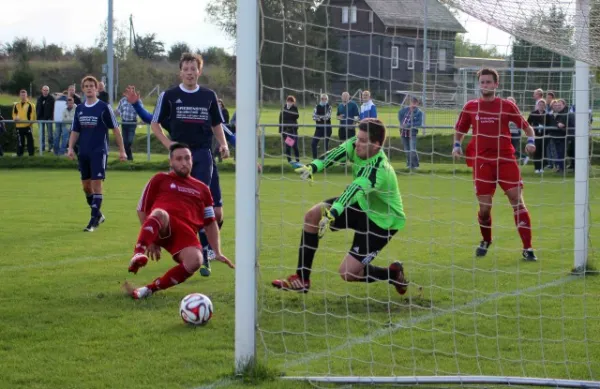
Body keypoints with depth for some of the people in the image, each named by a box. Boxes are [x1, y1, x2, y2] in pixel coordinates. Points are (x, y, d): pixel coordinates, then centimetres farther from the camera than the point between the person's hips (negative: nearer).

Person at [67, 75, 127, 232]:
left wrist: (121, 150, -6)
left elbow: (115, 129, -4)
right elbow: (75, 131, 15)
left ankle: (94, 220, -10)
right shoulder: (79, 109, 10)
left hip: (99, 152, -6)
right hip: (83, 153, 6)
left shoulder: (104, 107, -5)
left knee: (96, 184, -12)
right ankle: (98, 215, 28)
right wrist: (70, 148, -1)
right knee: (86, 185, 10)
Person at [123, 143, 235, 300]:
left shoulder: (202, 188, 29)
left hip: (186, 233, 2)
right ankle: (138, 256, -53)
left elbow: (210, 223, 29)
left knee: (195, 260, -33)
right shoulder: (160, 179, 20)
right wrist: (150, 239, 4)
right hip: (161, 228, -2)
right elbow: (142, 209, 16)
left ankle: (151, 289, -24)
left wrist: (217, 253, 17)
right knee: (159, 214, -40)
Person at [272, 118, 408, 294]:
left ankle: (393, 274, 14)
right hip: (361, 204, 8)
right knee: (313, 215, -5)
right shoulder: (355, 145, -15)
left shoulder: (378, 170, -36)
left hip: (382, 220, -8)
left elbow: (355, 190, -49)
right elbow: (337, 153, -29)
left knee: (348, 273, -13)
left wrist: (332, 214, -63)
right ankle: (301, 279, 4)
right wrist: (313, 167, -49)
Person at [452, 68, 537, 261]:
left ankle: (527, 247, -7)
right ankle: (485, 241, 29)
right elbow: (460, 131, 18)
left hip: (506, 159, -1)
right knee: (484, 207, 0)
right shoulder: (470, 107, 8)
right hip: (482, 161, 1)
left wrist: (531, 140, -11)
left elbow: (526, 126, 9)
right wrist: (457, 145, -1)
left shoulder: (507, 106, 3)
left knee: (517, 199, -10)